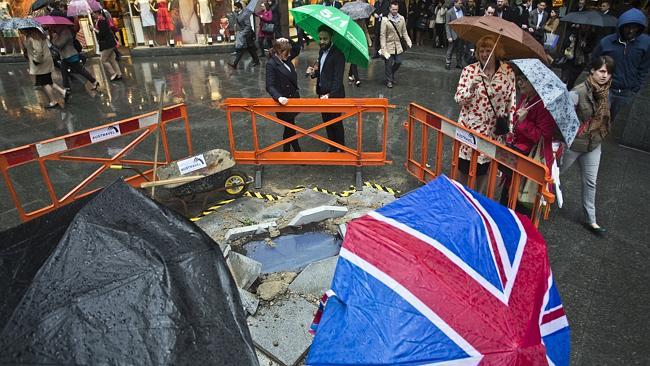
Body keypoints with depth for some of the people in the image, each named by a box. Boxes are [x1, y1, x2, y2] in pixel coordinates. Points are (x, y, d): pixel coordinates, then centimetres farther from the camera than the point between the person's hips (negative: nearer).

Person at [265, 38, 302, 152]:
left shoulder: (286, 59, 5)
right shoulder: (271, 64, -17)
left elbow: (297, 49, 19)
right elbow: (270, 86, -23)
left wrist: (289, 41, -1)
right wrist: (279, 97, -40)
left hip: (293, 98, 8)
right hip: (284, 102, -8)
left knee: (289, 128, 18)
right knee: (291, 128, 5)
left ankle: (286, 151, 32)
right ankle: (297, 150, 19)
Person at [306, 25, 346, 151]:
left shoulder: (337, 55, -18)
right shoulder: (322, 51, 7)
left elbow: (338, 78, -24)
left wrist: (330, 95, -35)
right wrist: (314, 72, -4)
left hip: (334, 95, -8)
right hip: (322, 93, 8)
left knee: (336, 123, 6)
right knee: (326, 121, 18)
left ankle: (340, 148, 24)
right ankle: (332, 145, 35)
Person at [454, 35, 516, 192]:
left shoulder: (508, 72, -4)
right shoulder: (469, 70, -7)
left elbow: (511, 101, 4)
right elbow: (458, 99, -10)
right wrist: (471, 88, -29)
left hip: (494, 128, 1)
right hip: (470, 125, -1)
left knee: (485, 166, 15)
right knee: (465, 165, 11)